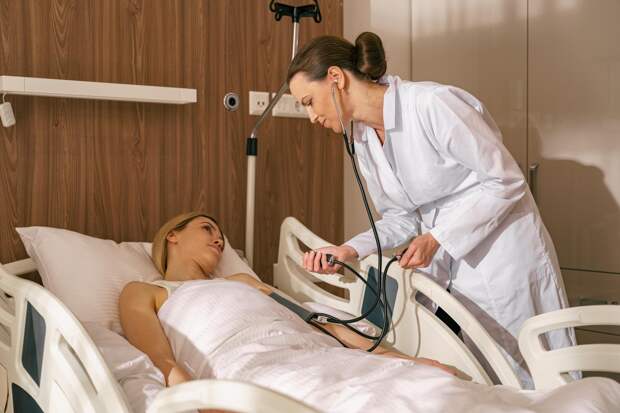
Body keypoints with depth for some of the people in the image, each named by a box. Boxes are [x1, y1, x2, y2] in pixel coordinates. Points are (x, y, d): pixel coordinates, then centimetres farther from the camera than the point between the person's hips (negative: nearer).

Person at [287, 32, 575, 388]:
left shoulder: (432, 104, -20)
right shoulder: (362, 138, 4)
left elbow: (506, 181, -16)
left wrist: (438, 238, -18)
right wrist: (350, 250, -6)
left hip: (502, 253, -6)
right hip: (444, 265, 6)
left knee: (529, 374, 2)